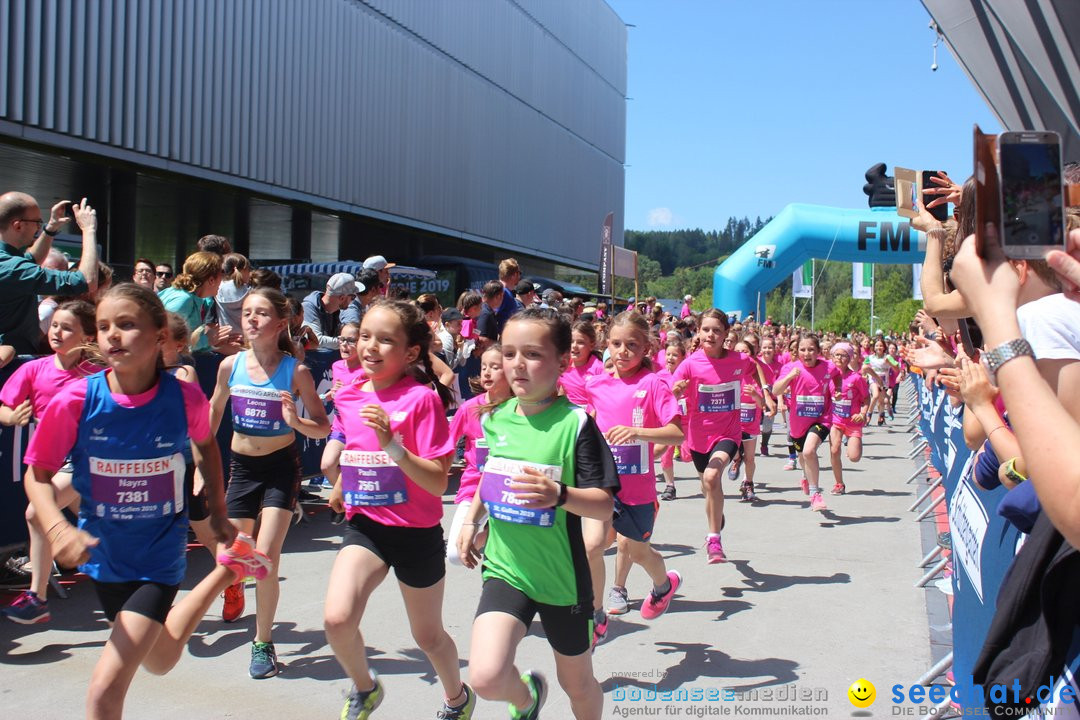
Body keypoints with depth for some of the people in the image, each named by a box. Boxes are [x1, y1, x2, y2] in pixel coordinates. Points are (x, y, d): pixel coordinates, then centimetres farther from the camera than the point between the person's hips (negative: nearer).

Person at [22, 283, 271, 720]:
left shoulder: (185, 398, -17)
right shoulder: (76, 400, -18)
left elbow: (205, 444, 6)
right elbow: (37, 474, -7)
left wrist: (218, 512, 7)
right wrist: (56, 527, -25)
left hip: (160, 556, -3)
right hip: (103, 554, 3)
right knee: (159, 662, 27)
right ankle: (227, 569, 49)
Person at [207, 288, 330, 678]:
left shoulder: (296, 371, -12)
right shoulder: (231, 365, -5)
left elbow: (323, 428, -8)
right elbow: (212, 416, 11)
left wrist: (296, 421, -29)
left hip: (281, 466, -3)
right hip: (241, 466, 3)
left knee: (266, 557, -11)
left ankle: (263, 643, 9)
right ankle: (235, 586, 45)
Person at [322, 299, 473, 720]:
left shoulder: (422, 399, -16)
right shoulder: (348, 397, 0)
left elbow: (438, 482, -21)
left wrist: (393, 445, -32)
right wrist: (340, 486, 19)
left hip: (417, 532, -3)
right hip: (364, 525, 4)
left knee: (428, 636, 14)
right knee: (336, 618, -19)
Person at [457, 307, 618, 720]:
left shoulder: (575, 423, -15)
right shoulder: (496, 419, 0)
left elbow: (604, 505, -18)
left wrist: (559, 494, -34)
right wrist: (471, 521, 14)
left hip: (561, 576, -2)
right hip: (505, 568, 3)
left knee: (577, 684, 15)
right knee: (486, 678, -16)